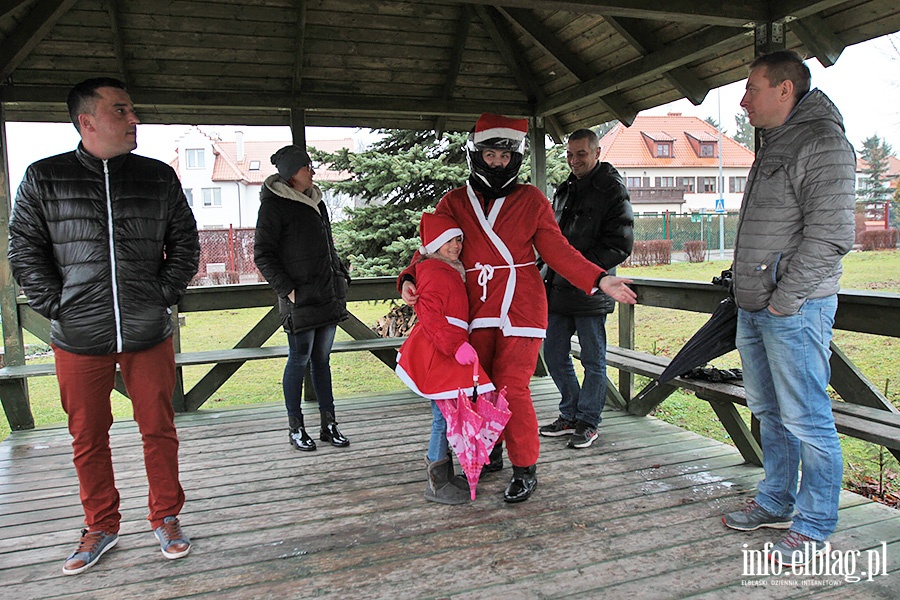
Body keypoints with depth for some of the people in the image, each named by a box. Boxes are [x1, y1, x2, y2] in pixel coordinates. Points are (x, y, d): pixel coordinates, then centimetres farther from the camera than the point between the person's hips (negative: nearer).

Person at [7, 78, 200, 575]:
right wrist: (55, 307, -4)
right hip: (78, 338, 0)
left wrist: (165, 295, 0)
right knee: (87, 439, 11)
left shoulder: (159, 178, 5)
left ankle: (166, 518, 26)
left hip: (149, 333, 0)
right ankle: (100, 526, 29)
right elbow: (25, 250, 4)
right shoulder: (43, 178, 2)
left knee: (158, 430, 8)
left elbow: (185, 242, 9)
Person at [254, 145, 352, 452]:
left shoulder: (315, 201, 17)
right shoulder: (274, 205, -6)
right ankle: (295, 428, 14)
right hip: (300, 298, -7)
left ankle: (328, 424, 18)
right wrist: (287, 289, -14)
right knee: (299, 360, 1)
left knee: (322, 360, 11)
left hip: (327, 295, 7)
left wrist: (340, 275, 14)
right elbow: (263, 256, -8)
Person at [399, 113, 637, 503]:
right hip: (476, 308, 3)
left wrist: (599, 280, -4)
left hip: (520, 306, -2)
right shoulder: (454, 203, 10)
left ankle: (525, 471, 10)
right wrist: (411, 279, -13)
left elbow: (557, 251, 6)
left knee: (512, 387, -7)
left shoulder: (531, 200, 7)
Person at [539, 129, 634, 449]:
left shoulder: (612, 191, -6)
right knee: (554, 355, 12)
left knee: (593, 361, 5)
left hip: (590, 290, -7)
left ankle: (587, 422, 19)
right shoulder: (565, 190, 16)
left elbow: (620, 244, -12)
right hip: (559, 288, 7)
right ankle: (570, 416, 28)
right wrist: (551, 272, 11)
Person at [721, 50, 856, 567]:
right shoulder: (773, 144, 18)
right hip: (754, 308, 10)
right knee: (769, 412, 17)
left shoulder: (822, 142, -11)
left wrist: (783, 300, -16)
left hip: (795, 311, -9)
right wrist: (751, 295, 15)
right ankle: (776, 503, 31)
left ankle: (814, 528, 13)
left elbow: (830, 236, -20)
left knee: (806, 420, -1)